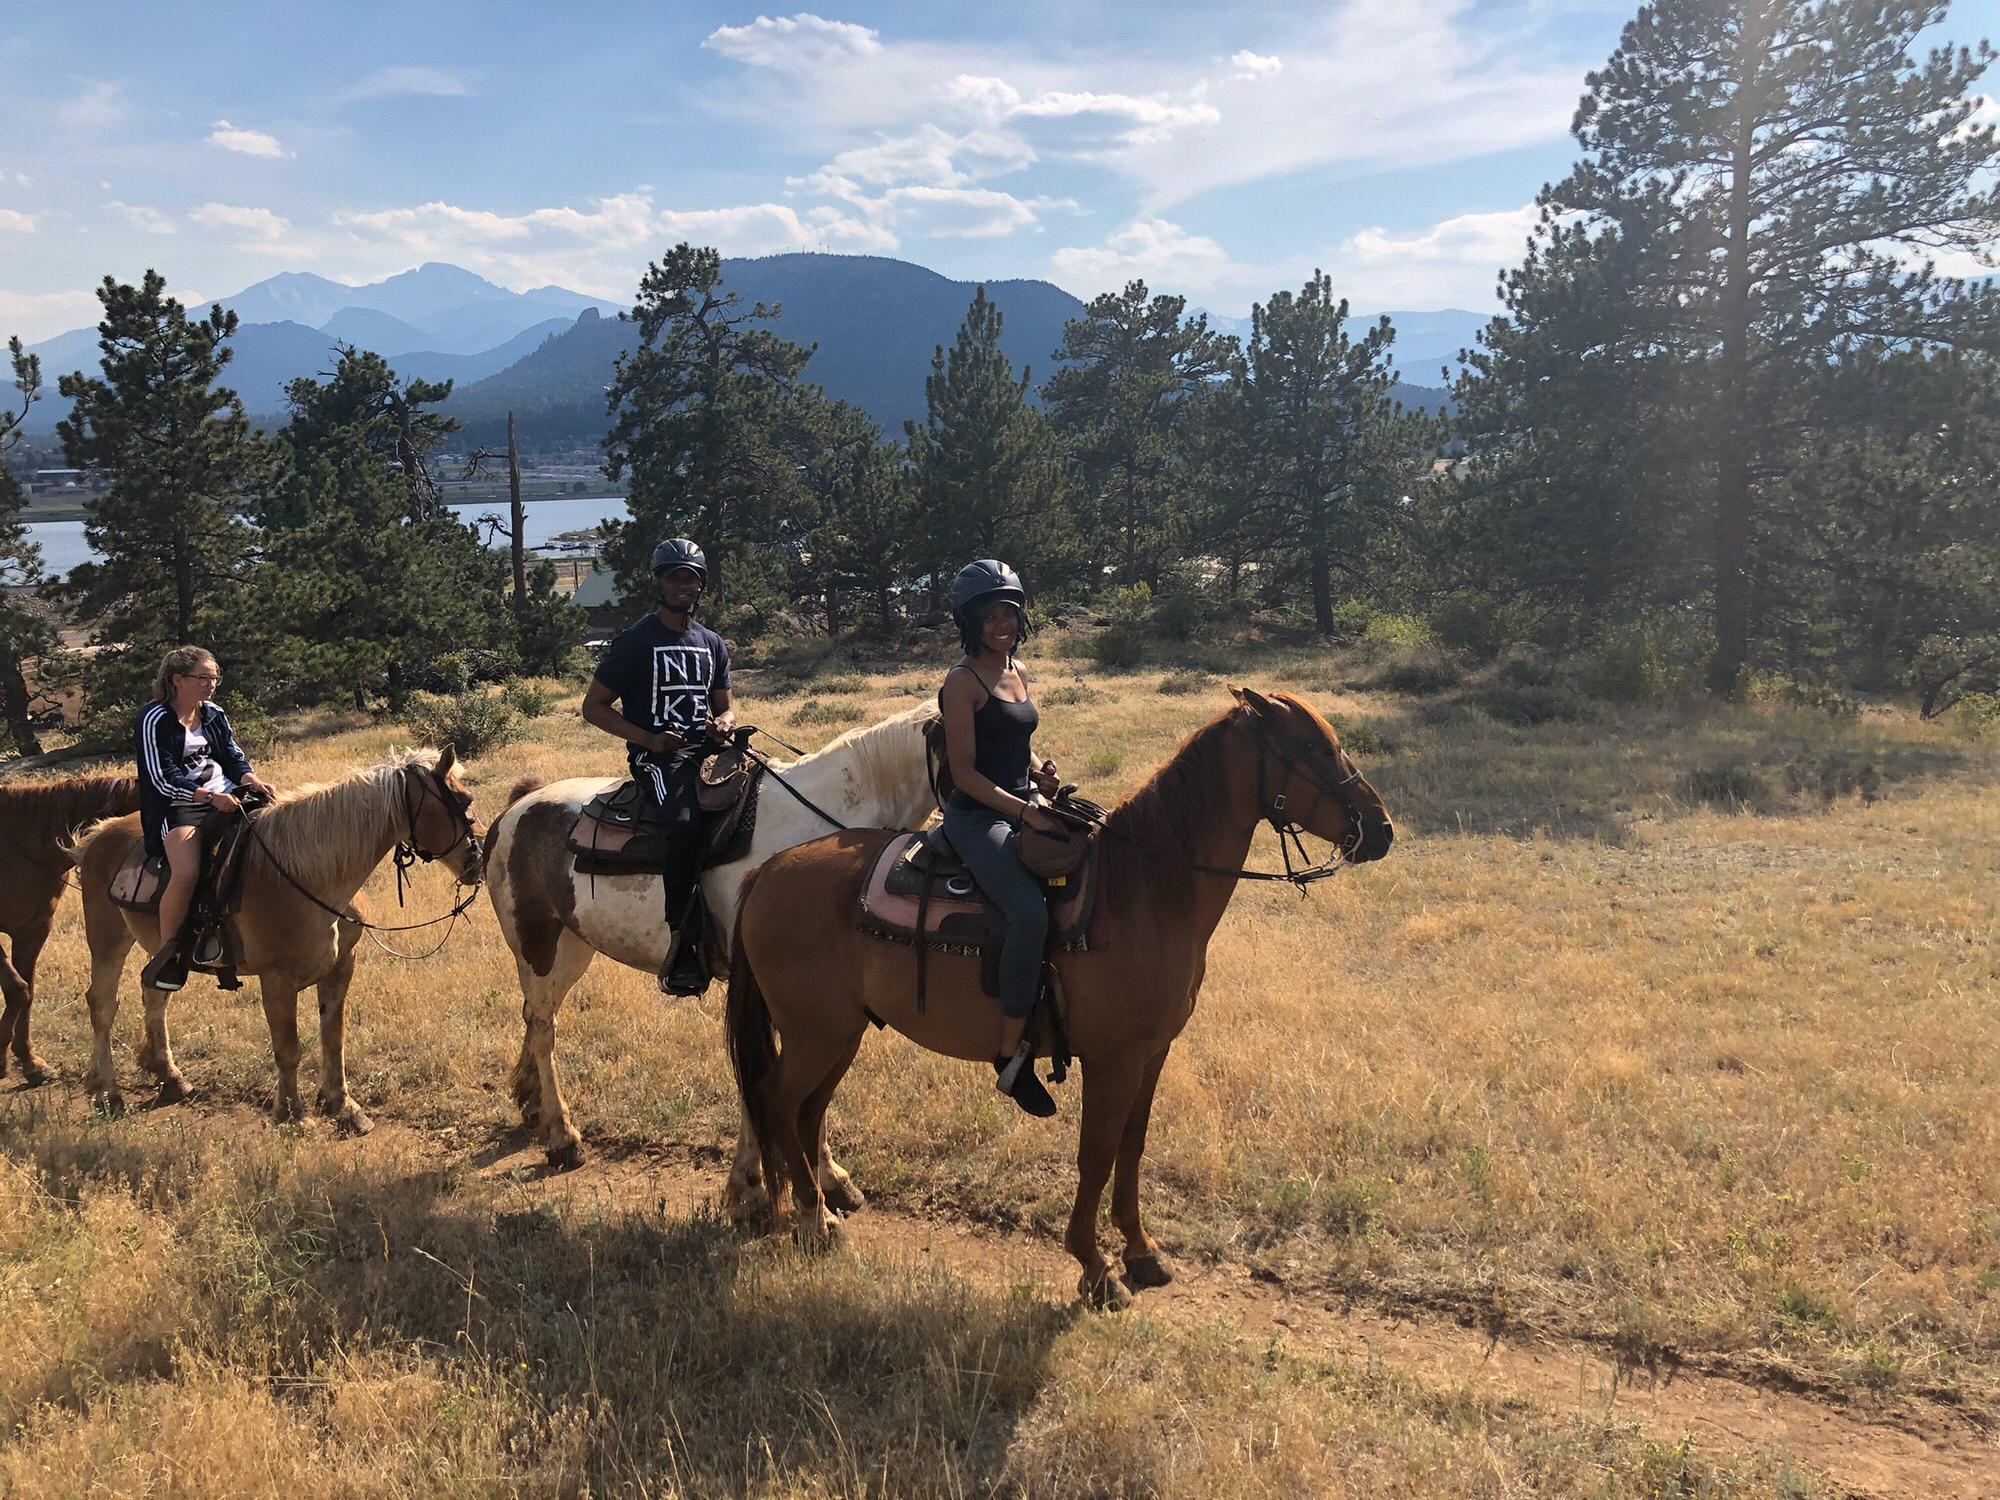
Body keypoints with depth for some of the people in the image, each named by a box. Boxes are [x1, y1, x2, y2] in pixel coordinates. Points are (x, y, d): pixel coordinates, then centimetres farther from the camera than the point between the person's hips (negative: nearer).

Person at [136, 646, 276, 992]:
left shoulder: (215, 715, 16)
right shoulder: (154, 720, -5)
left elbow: (234, 758, 15)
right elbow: (162, 779, -11)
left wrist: (253, 781, -8)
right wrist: (209, 796, -22)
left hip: (227, 798, 7)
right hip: (179, 807, -7)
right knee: (186, 873, -31)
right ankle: (168, 951, -13)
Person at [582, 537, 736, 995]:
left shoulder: (712, 644, 18)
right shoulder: (636, 642, 1)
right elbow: (593, 706, 1)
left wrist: (725, 722, -2)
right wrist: (649, 738, -13)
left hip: (705, 753, 6)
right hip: (656, 758, -6)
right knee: (685, 824, -35)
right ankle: (683, 947, -30)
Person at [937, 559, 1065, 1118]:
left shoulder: (1018, 672, 15)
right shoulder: (963, 682, -9)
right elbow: (965, 772, -13)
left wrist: (1041, 773, 2)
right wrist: (1026, 812, -20)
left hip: (1023, 810, 9)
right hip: (978, 817, -9)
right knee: (1031, 913, -29)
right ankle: (1010, 1057, -19)